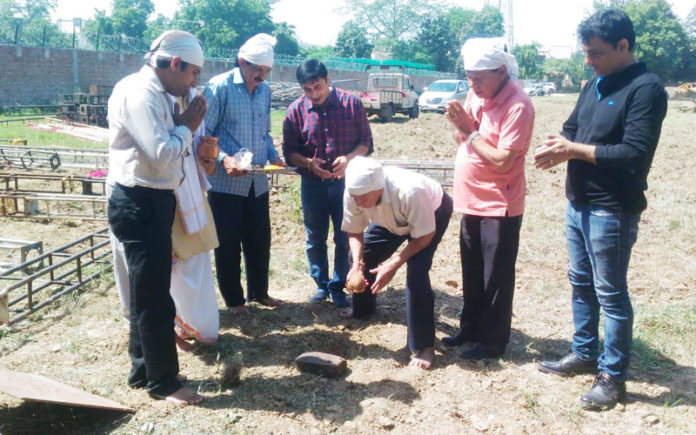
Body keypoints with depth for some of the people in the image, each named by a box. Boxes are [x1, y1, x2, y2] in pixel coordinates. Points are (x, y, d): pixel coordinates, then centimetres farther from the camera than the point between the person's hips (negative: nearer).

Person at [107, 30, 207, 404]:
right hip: (140, 206, -11)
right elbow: (162, 155, -25)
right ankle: (163, 382, 14)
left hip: (152, 202, 11)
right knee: (154, 298, 0)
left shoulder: (155, 93, 14)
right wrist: (187, 126, -12)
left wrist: (184, 126, 0)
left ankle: (143, 370, 32)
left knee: (146, 294, 18)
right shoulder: (139, 93, -18)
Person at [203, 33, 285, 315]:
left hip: (257, 183, 6)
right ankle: (234, 299, 22)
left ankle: (259, 292, 32)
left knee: (260, 241, 14)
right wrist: (224, 159, -26)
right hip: (226, 183, -5)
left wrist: (274, 158, 0)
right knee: (228, 244, 6)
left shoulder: (265, 90, 9)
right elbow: (204, 134, -12)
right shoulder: (219, 87, -10)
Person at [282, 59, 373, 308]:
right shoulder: (296, 110, -5)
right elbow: (289, 152, -1)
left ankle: (338, 287, 24)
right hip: (312, 185, 1)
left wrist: (349, 158, -21)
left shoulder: (351, 103, -7)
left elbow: (366, 142, -2)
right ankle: (321, 285, 30)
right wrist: (308, 163, -21)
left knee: (344, 239, 7)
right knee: (315, 240, 12)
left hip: (346, 182, -1)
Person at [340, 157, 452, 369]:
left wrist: (393, 264, -35)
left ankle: (423, 346, -13)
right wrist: (357, 265, -28)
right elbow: (354, 232, -13)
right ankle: (362, 309, 38)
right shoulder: (353, 193, -30)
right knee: (361, 255, 6)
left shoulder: (410, 191, -45)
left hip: (433, 211, -5)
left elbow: (425, 236, -30)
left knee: (416, 271, -24)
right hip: (391, 218, 6)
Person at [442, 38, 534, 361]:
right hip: (471, 201, 8)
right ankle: (471, 327, 35)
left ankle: (493, 340, 19)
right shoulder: (476, 94, 6)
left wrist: (469, 131, -19)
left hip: (500, 205, -8)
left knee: (496, 277, 5)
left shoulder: (517, 105, -19)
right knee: (472, 273, 19)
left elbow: (503, 161, -24)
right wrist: (459, 122, -8)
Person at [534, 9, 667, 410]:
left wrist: (575, 150, -20)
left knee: (610, 293, 2)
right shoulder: (595, 84, 11)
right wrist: (559, 145, -6)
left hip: (612, 211, -8)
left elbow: (635, 154, -23)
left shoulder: (647, 88, -15)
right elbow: (572, 128, 17)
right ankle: (584, 353, 34)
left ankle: (614, 377, 16)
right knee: (581, 282, 18)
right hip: (579, 204, 8)